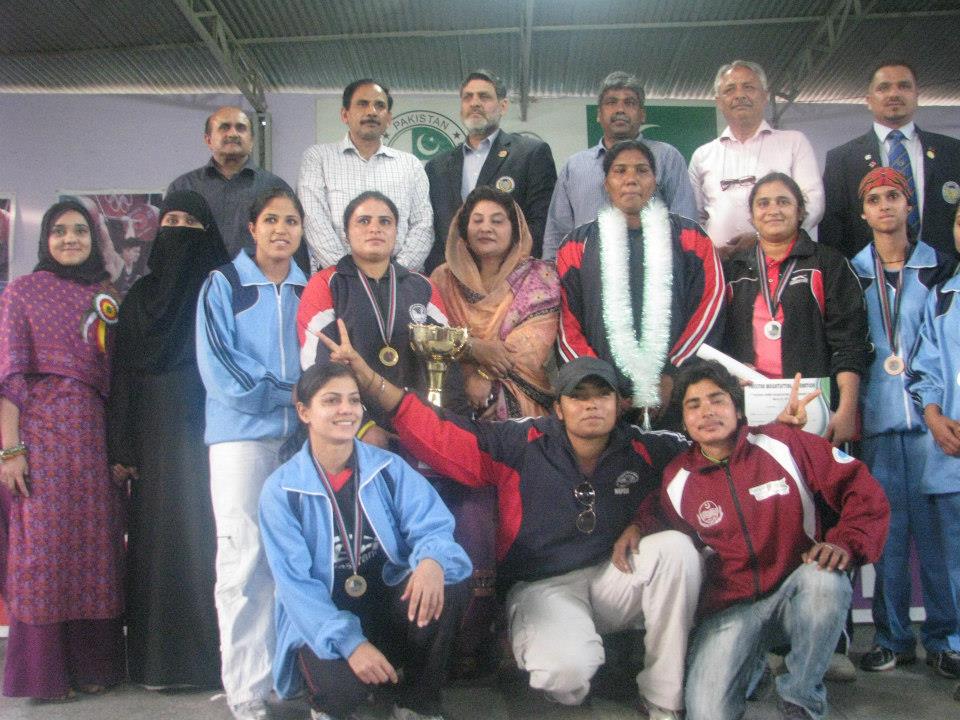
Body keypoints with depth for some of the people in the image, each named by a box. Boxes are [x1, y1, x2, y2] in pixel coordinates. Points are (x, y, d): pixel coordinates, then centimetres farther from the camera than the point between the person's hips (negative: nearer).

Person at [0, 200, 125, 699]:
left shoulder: (107, 297, 15)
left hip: (96, 434, 4)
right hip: (41, 429, -4)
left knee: (95, 547, 5)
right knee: (42, 546, -3)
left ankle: (91, 664, 15)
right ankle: (42, 672, 6)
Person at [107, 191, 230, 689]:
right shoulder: (139, 296, 13)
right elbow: (124, 373, 9)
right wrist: (121, 447, 0)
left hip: (209, 433, -3)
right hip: (157, 437, 3)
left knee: (206, 535, -5)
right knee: (159, 534, 3)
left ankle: (214, 654, 1)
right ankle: (160, 656, 10)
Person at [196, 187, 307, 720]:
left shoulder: (312, 289, 15)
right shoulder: (222, 284, 5)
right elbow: (218, 369, -6)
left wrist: (292, 393, -9)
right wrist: (291, 391, -9)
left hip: (302, 434, 3)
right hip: (241, 434, -3)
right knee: (245, 558, -5)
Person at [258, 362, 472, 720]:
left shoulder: (389, 468, 0)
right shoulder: (281, 490, -8)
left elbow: (433, 526, -14)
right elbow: (295, 583, -15)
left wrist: (431, 560, -40)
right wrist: (350, 642, -29)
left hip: (390, 603, 3)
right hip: (324, 622, -3)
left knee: (445, 580, -28)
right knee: (344, 687, -34)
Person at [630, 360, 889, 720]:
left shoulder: (784, 444, -6)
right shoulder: (678, 481, 1)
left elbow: (862, 489, -4)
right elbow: (660, 514, 21)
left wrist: (845, 542, -20)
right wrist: (637, 527, -2)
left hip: (799, 593, 0)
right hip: (731, 606, 0)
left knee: (823, 579, -36)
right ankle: (748, 662, 14)